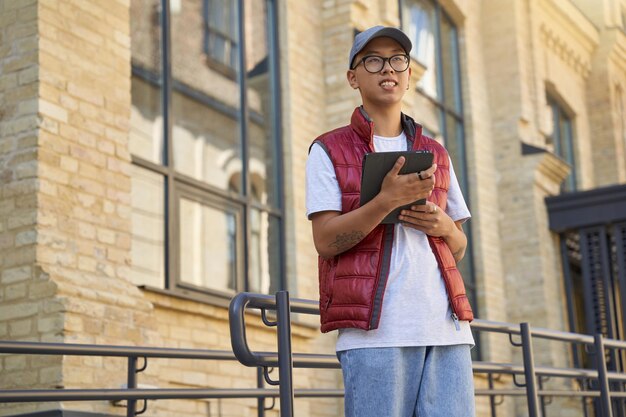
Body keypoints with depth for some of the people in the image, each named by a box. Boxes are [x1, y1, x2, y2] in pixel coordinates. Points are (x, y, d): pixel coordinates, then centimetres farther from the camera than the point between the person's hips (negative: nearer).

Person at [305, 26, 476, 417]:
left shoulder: (436, 155, 20)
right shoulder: (329, 151, 7)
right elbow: (326, 241, -4)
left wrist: (443, 226, -1)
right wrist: (387, 200, -17)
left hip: (446, 326, 4)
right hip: (374, 328, -4)